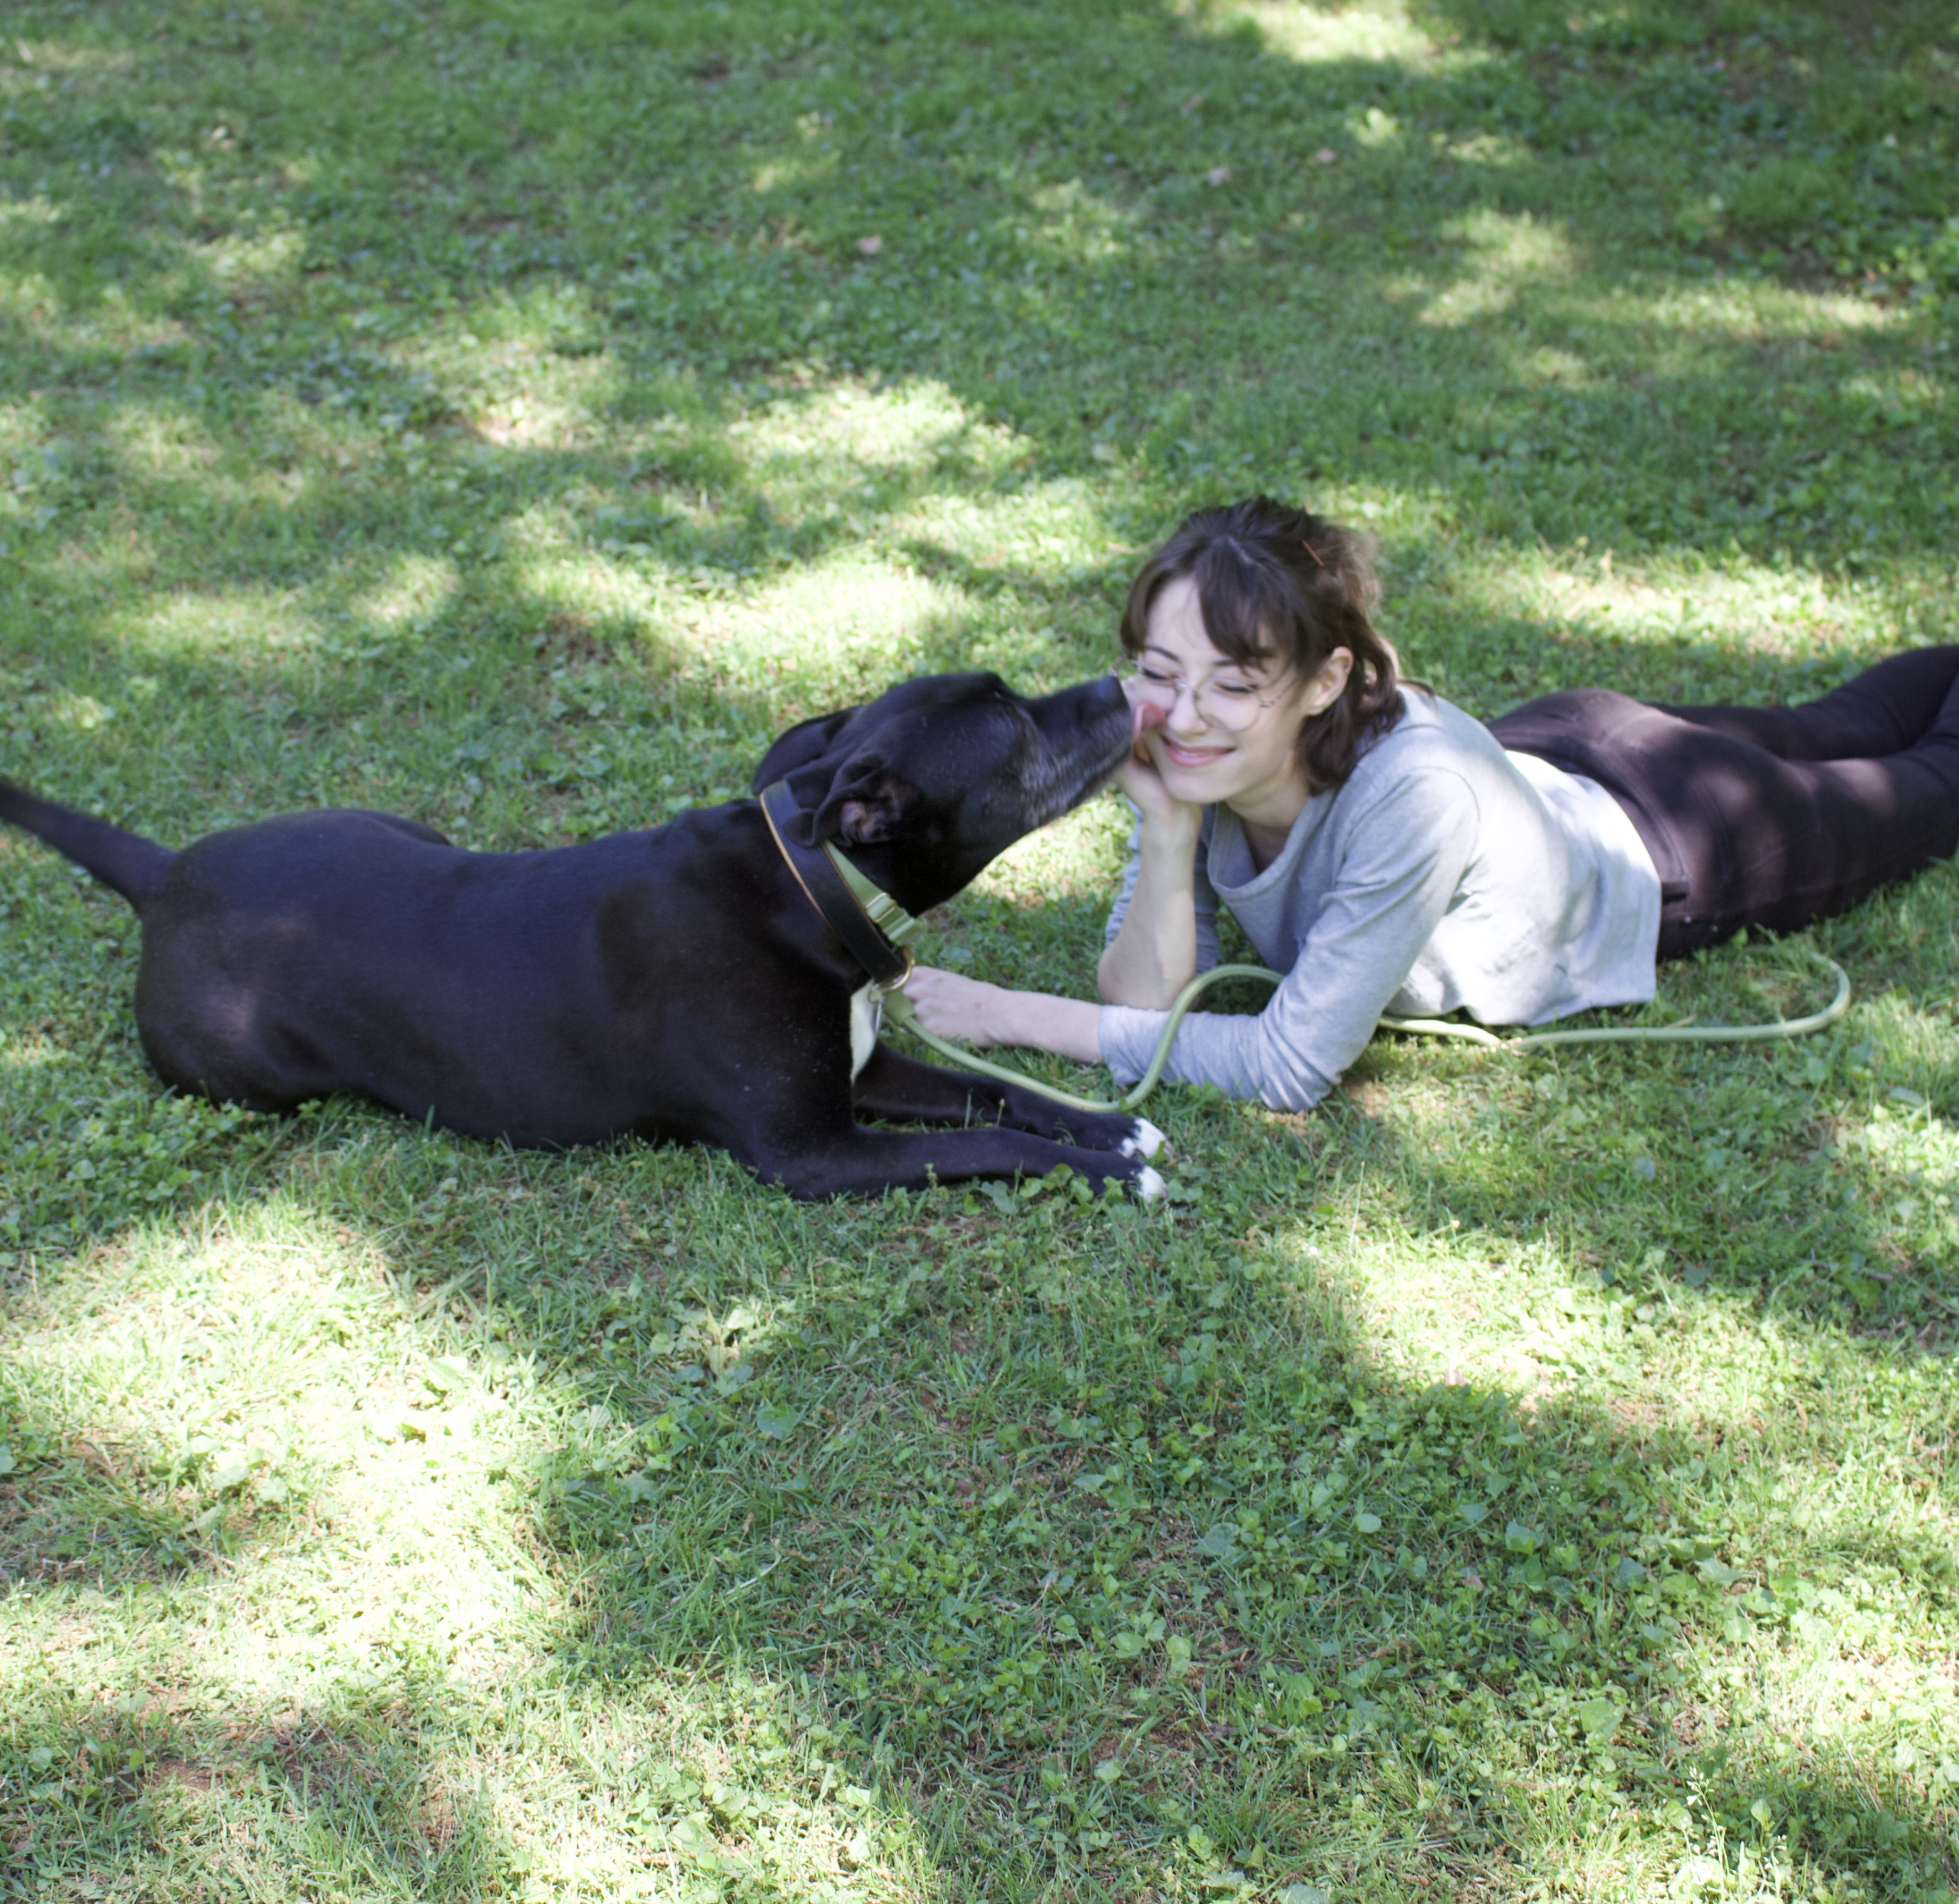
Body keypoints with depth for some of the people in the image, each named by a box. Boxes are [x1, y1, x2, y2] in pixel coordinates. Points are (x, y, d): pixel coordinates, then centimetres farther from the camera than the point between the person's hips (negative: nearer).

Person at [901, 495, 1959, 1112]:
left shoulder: (1412, 789, -48)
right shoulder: (1193, 753, -31)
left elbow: (1294, 1067, -43)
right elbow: (1150, 1002, -25)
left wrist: (1018, 1018, -44)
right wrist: (1167, 824, -41)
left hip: (1666, 853, -5)